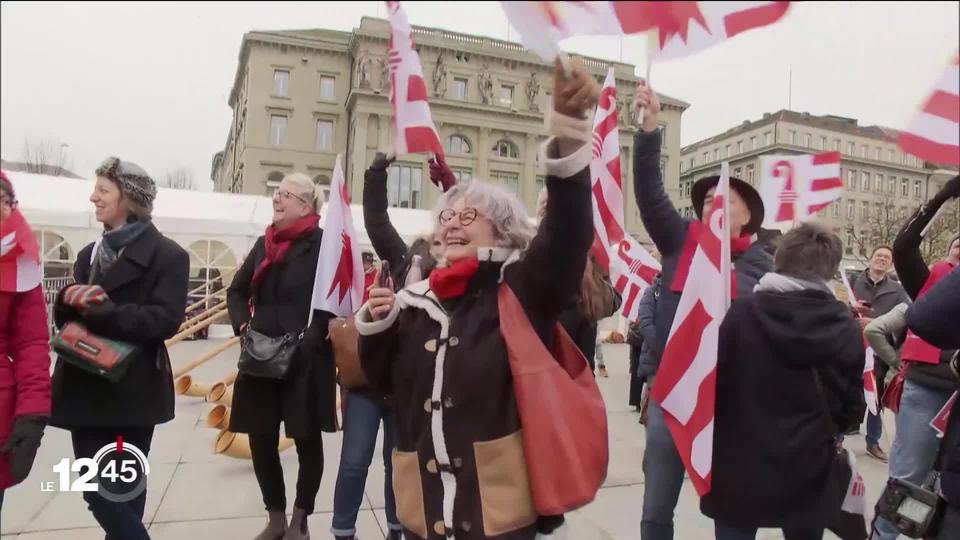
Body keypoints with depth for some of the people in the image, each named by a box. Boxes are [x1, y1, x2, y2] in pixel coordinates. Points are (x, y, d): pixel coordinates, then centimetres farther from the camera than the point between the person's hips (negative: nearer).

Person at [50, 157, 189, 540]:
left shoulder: (167, 255, -7)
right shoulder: (89, 254, 15)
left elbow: (164, 319, -18)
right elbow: (66, 315, 13)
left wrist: (100, 312, -26)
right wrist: (70, 300, -10)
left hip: (132, 392, -6)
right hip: (86, 389, 6)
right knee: (95, 486, 11)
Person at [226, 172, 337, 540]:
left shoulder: (323, 244, -7)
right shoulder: (265, 243, 11)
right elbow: (237, 291, 19)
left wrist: (309, 338, -21)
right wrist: (243, 324, 3)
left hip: (306, 362, -6)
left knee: (307, 441, 8)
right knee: (261, 441, 11)